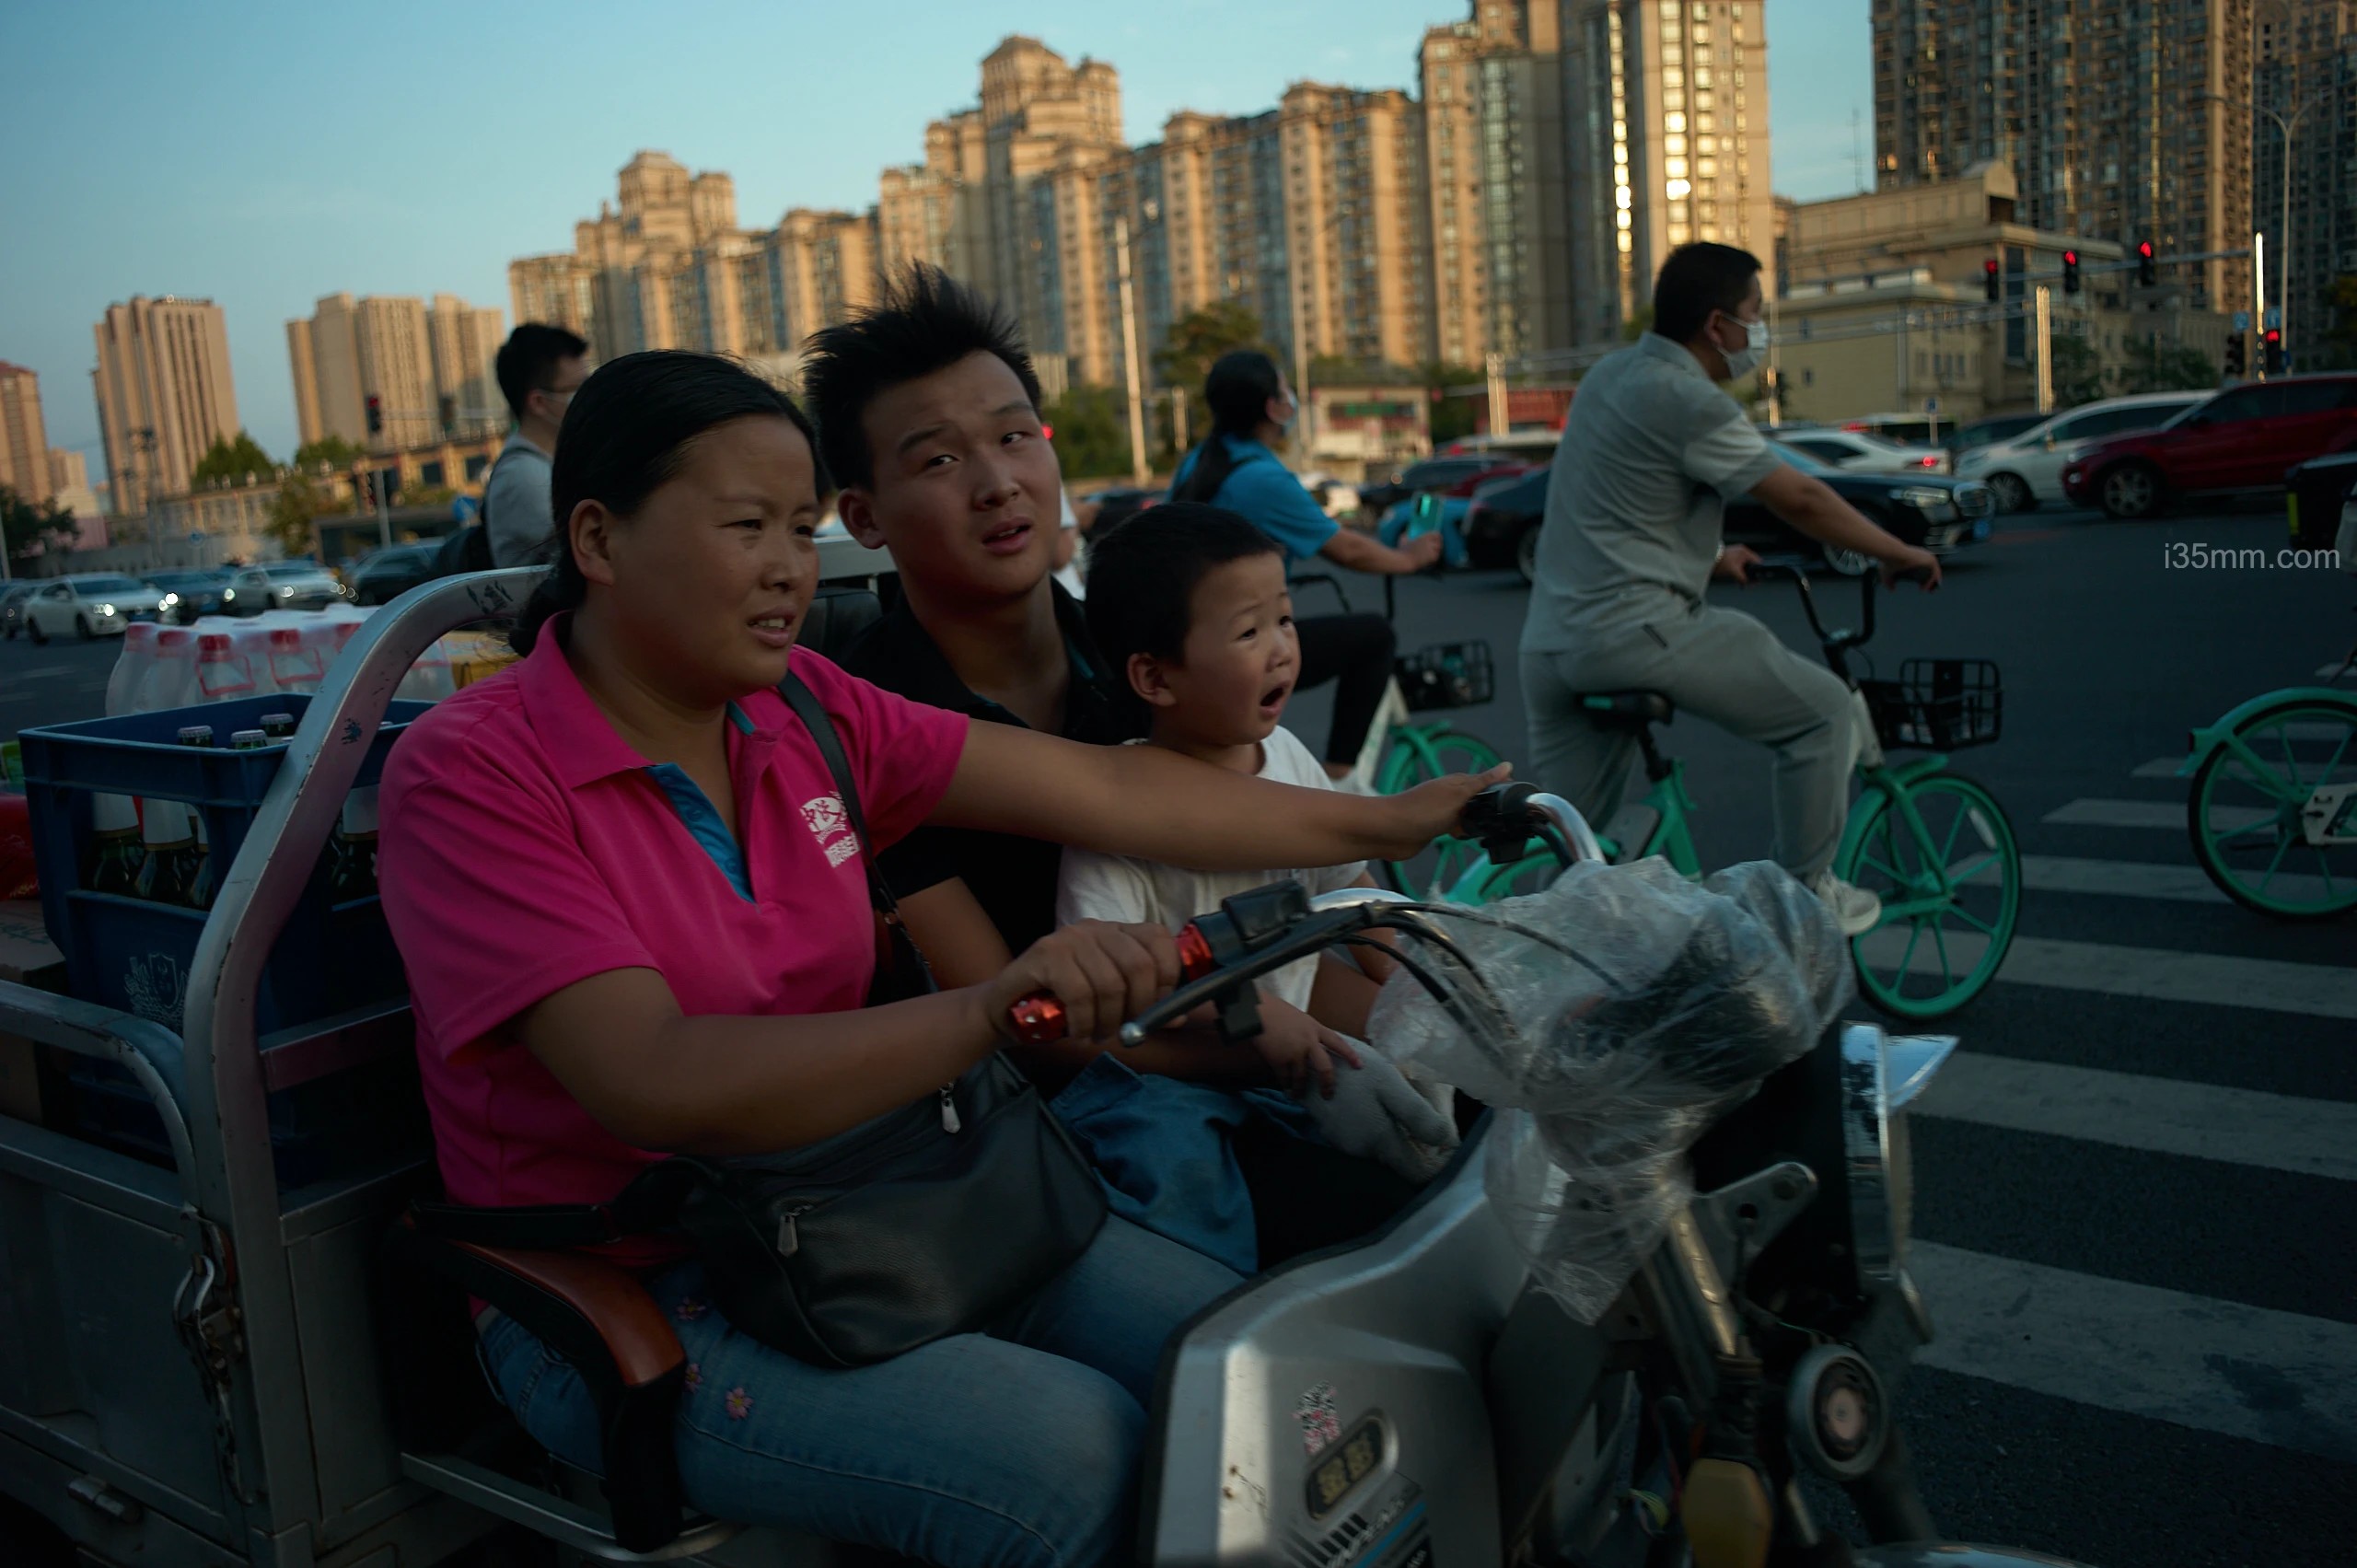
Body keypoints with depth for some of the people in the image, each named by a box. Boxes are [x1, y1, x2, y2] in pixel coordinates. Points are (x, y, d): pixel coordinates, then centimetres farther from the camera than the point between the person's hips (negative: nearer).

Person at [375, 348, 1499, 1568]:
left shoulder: (805, 713, 2)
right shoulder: (471, 772, -16)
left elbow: (1111, 792, 1)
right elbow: (658, 1089, -29)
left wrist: (1384, 823, 1)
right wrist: (989, 1012, -40)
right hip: (631, 1299, -5)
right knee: (1079, 1456, -25)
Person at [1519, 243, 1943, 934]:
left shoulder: (1611, 374, 16)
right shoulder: (1688, 402, -11)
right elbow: (1801, 499, -7)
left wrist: (1708, 558, 42)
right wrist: (1901, 554, 7)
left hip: (1549, 638, 9)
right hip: (1638, 630, -9)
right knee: (1824, 712, 7)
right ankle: (1806, 893, 14)